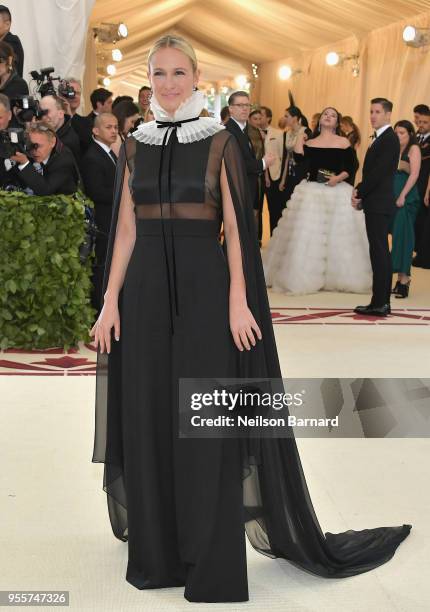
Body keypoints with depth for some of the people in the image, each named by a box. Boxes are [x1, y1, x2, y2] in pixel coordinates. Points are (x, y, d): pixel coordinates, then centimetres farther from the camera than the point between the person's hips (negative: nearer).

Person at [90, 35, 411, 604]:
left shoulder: (220, 142, 0)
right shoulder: (134, 146, 10)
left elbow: (236, 228, -4)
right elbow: (125, 229, 8)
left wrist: (238, 301, -12)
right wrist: (110, 300, 1)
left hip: (203, 286, -3)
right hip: (146, 288, 4)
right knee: (147, 418, 6)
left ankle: (212, 561, 9)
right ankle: (157, 551, 19)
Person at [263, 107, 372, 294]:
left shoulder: (344, 142, 4)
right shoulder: (309, 143, 11)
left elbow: (350, 167, -1)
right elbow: (302, 167, 0)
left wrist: (339, 177, -18)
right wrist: (299, 142, 1)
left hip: (337, 193, -2)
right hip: (311, 192, 2)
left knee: (337, 235, -1)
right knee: (307, 235, 0)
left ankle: (338, 278, 8)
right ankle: (306, 278, 6)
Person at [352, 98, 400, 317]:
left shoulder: (389, 139, -12)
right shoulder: (380, 138, 18)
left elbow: (379, 172, -18)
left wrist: (360, 193, -10)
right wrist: (359, 190, 3)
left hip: (379, 204, -10)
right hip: (375, 203, 10)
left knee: (379, 252, -9)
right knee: (381, 251, 11)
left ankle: (379, 303, -8)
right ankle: (383, 302, 15)